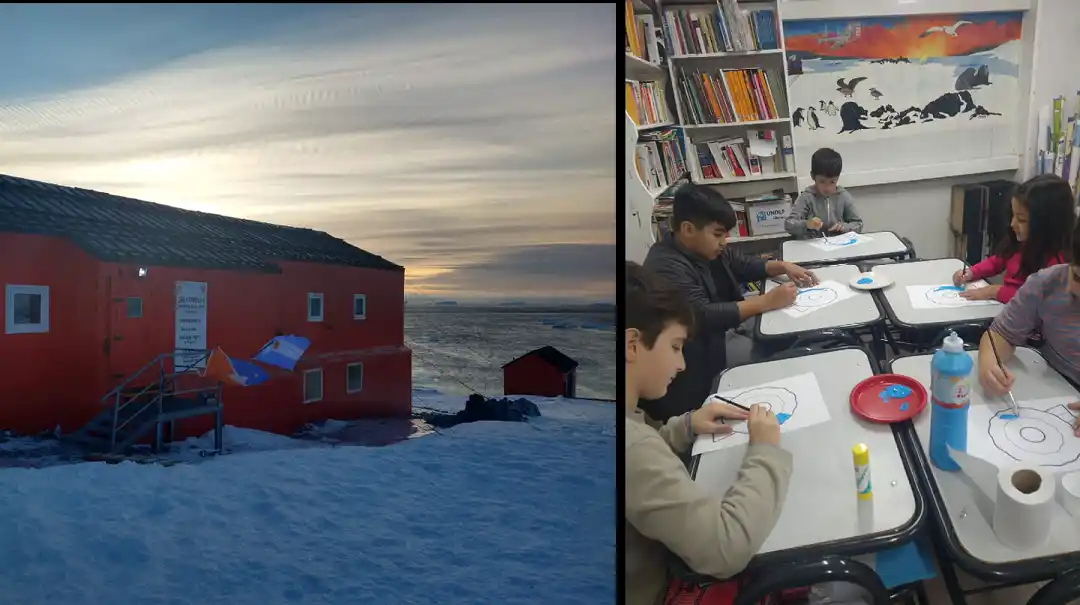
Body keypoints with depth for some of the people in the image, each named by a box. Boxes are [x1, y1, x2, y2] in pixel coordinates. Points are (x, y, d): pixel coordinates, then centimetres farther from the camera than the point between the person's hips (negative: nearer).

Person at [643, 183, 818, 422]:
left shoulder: (707, 248, 4)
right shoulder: (666, 266, -25)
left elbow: (745, 265, 21)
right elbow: (703, 317, -32)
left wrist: (783, 266, 3)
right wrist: (766, 301, -29)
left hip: (721, 340, 9)